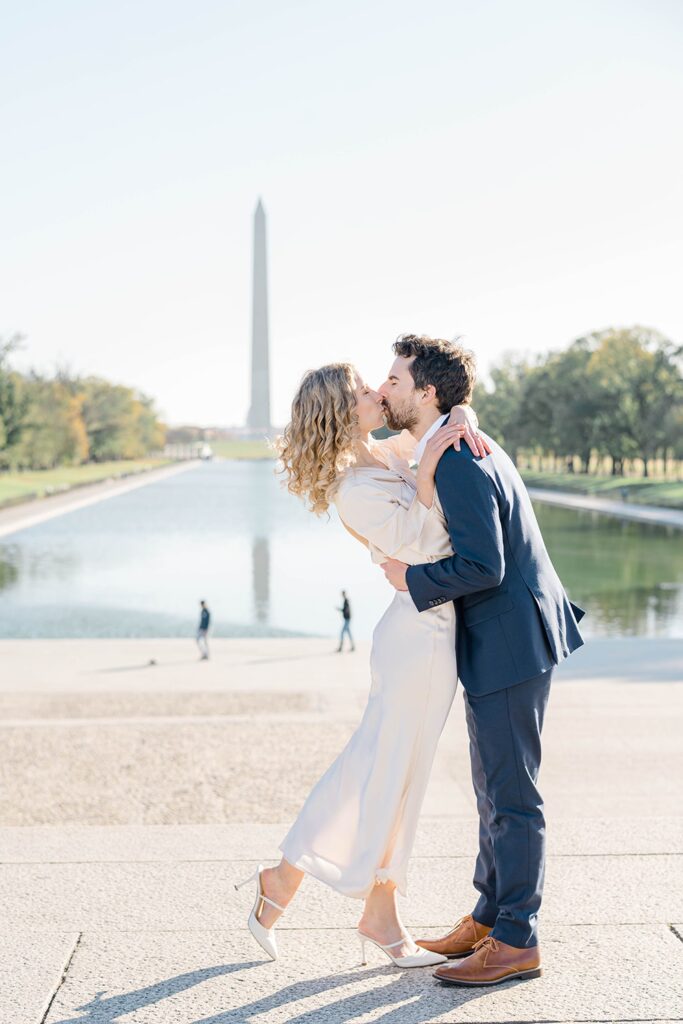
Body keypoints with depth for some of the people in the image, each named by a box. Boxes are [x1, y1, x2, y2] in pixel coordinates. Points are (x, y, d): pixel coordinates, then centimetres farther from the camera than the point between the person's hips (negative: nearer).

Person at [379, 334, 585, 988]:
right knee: (493, 790, 17)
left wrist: (410, 579, -13)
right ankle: (488, 917, 29)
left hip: (510, 643, -11)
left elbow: (482, 566, -26)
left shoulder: (457, 463, -20)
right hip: (498, 640, 11)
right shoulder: (458, 448, 13)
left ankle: (517, 941, 9)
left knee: (510, 794, -2)